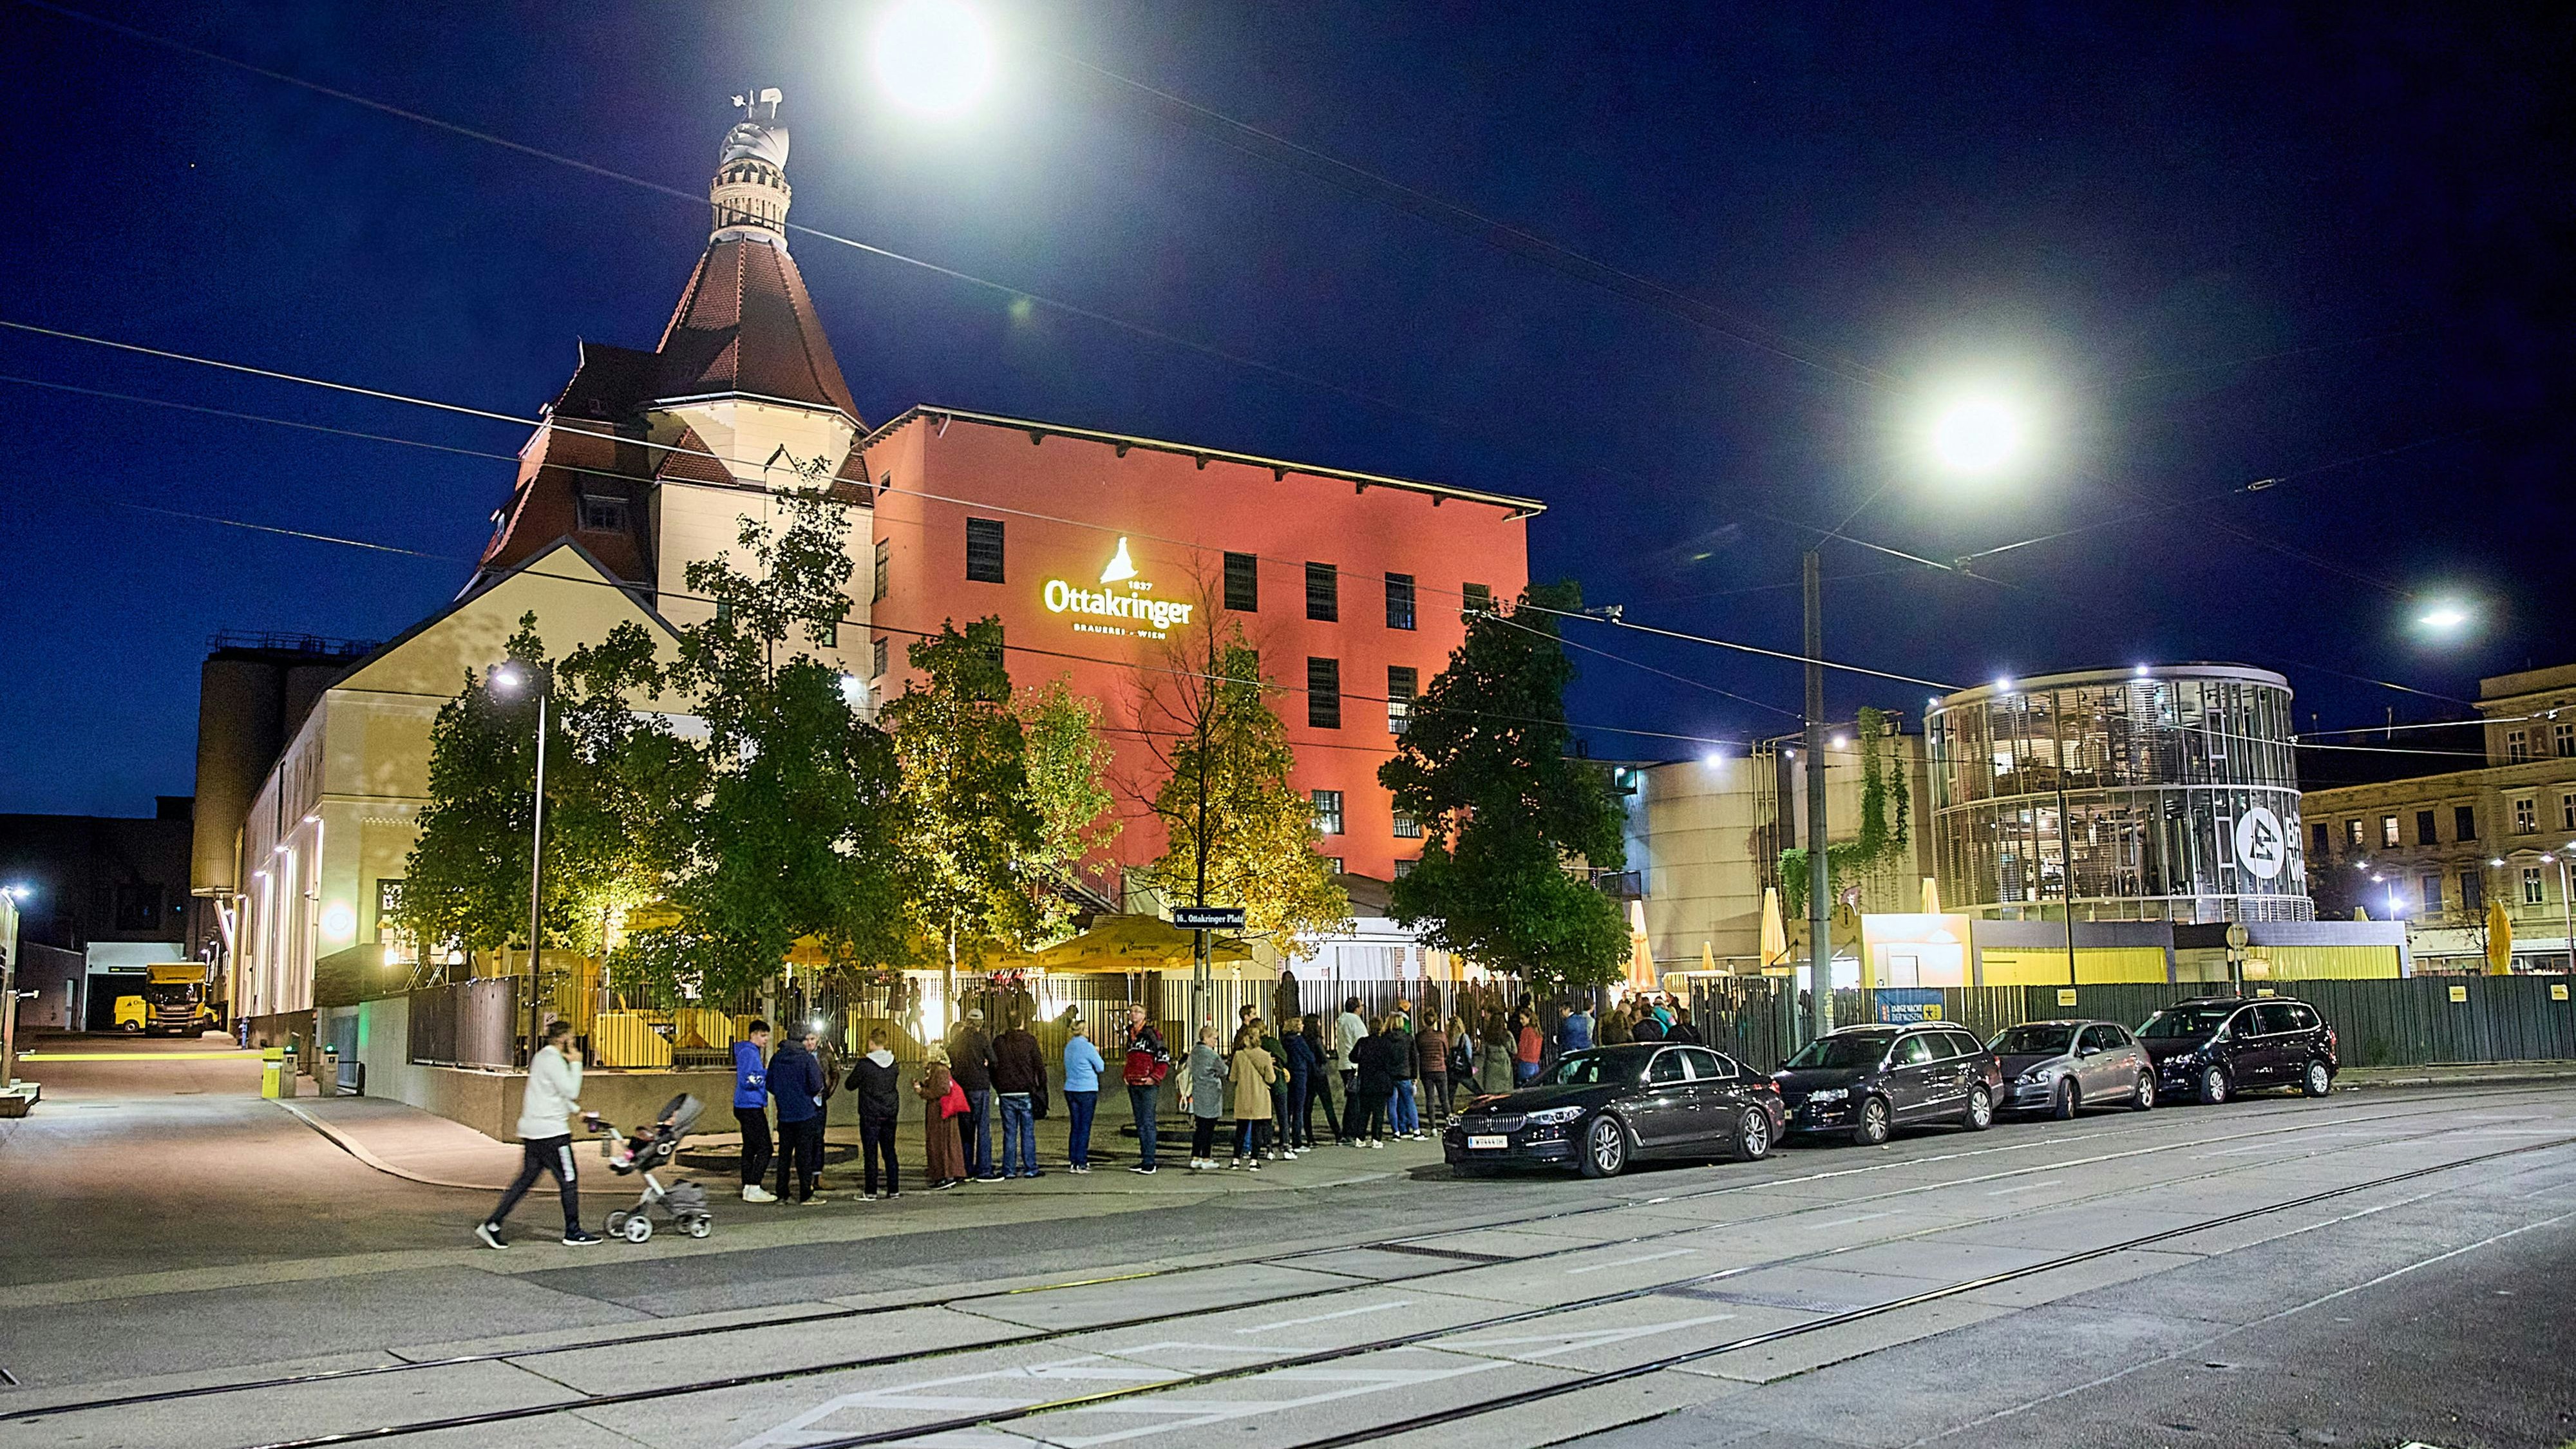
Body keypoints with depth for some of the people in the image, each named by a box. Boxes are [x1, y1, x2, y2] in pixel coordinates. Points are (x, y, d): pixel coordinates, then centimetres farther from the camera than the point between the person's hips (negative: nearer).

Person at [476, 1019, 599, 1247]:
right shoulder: (553, 1060, -15)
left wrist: (574, 1109, 23)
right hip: (551, 1131, -10)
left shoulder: (541, 1057, 17)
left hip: (532, 1131, 10)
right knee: (568, 1181, 1)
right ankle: (573, 1233, 8)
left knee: (526, 1179, 10)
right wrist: (575, 1064, -9)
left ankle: (492, 1225, 4)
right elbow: (571, 1091, -18)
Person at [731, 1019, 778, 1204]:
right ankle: (753, 1189, -11)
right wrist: (768, 1074, -12)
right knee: (764, 1148, -11)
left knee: (750, 1148, 13)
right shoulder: (748, 1053, -14)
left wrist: (766, 1075, 7)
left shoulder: (753, 1052, 17)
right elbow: (747, 1081, -21)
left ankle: (748, 1188, 18)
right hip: (751, 1106, -11)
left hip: (748, 1107, 11)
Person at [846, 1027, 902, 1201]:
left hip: (870, 1115, -5)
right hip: (890, 1114, 5)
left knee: (871, 1154, 0)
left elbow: (851, 1085, -3)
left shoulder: (864, 1064, -14)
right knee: (889, 1152, 12)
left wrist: (856, 1071, 14)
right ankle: (894, 1189, 14)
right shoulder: (893, 1063, 1)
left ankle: (871, 1192, 0)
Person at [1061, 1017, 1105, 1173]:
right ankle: (1080, 1164, -3)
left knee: (1075, 1127, 12)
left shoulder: (1069, 1046, 10)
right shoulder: (1087, 1046, -13)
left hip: (1070, 1090, 7)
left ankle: (1072, 1161, 12)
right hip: (1087, 1090, -7)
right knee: (1084, 1128, -2)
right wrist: (1096, 1054, 11)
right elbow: (1100, 1067, -7)